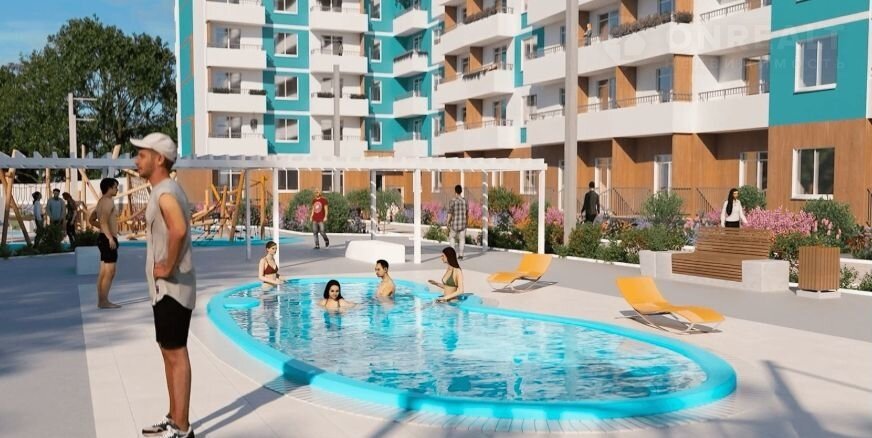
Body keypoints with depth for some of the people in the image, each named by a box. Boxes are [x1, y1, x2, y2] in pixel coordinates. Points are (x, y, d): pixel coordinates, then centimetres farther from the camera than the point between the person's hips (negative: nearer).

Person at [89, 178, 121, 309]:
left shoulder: (101, 201, 20)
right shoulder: (108, 201, -12)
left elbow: (91, 220, 27)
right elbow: (104, 221, -25)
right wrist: (110, 237, -30)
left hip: (104, 238, 11)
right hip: (108, 239, -11)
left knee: (103, 272, 12)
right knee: (109, 272, -9)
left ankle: (101, 300, 15)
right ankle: (104, 301, -9)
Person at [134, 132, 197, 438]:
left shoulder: (165, 193, -18)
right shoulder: (164, 191, 15)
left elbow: (179, 230, -36)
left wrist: (168, 267, -25)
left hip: (172, 288, -10)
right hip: (165, 288, 10)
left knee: (176, 354, -4)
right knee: (169, 352, 16)